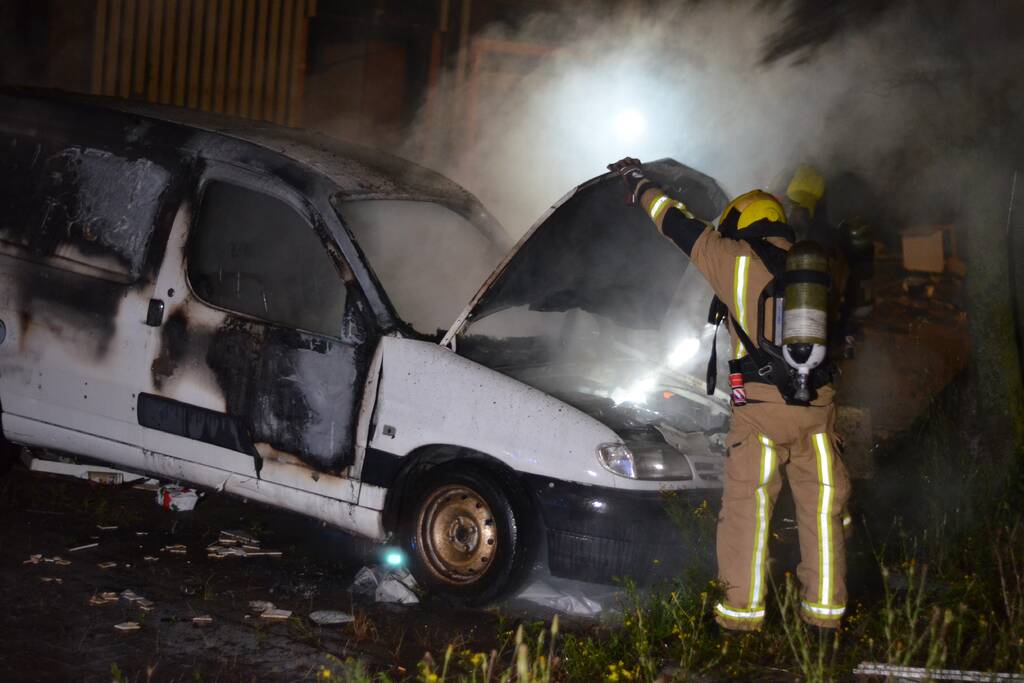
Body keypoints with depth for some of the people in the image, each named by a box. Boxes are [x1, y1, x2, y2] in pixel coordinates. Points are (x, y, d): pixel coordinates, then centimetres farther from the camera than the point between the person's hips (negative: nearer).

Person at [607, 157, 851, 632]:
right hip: (818, 405, 4)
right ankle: (825, 607, 17)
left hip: (760, 406, -4)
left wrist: (638, 182, 23)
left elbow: (677, 222, 10)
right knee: (821, 506, 12)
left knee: (747, 507, 4)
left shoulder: (737, 260, 0)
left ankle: (743, 607, 6)